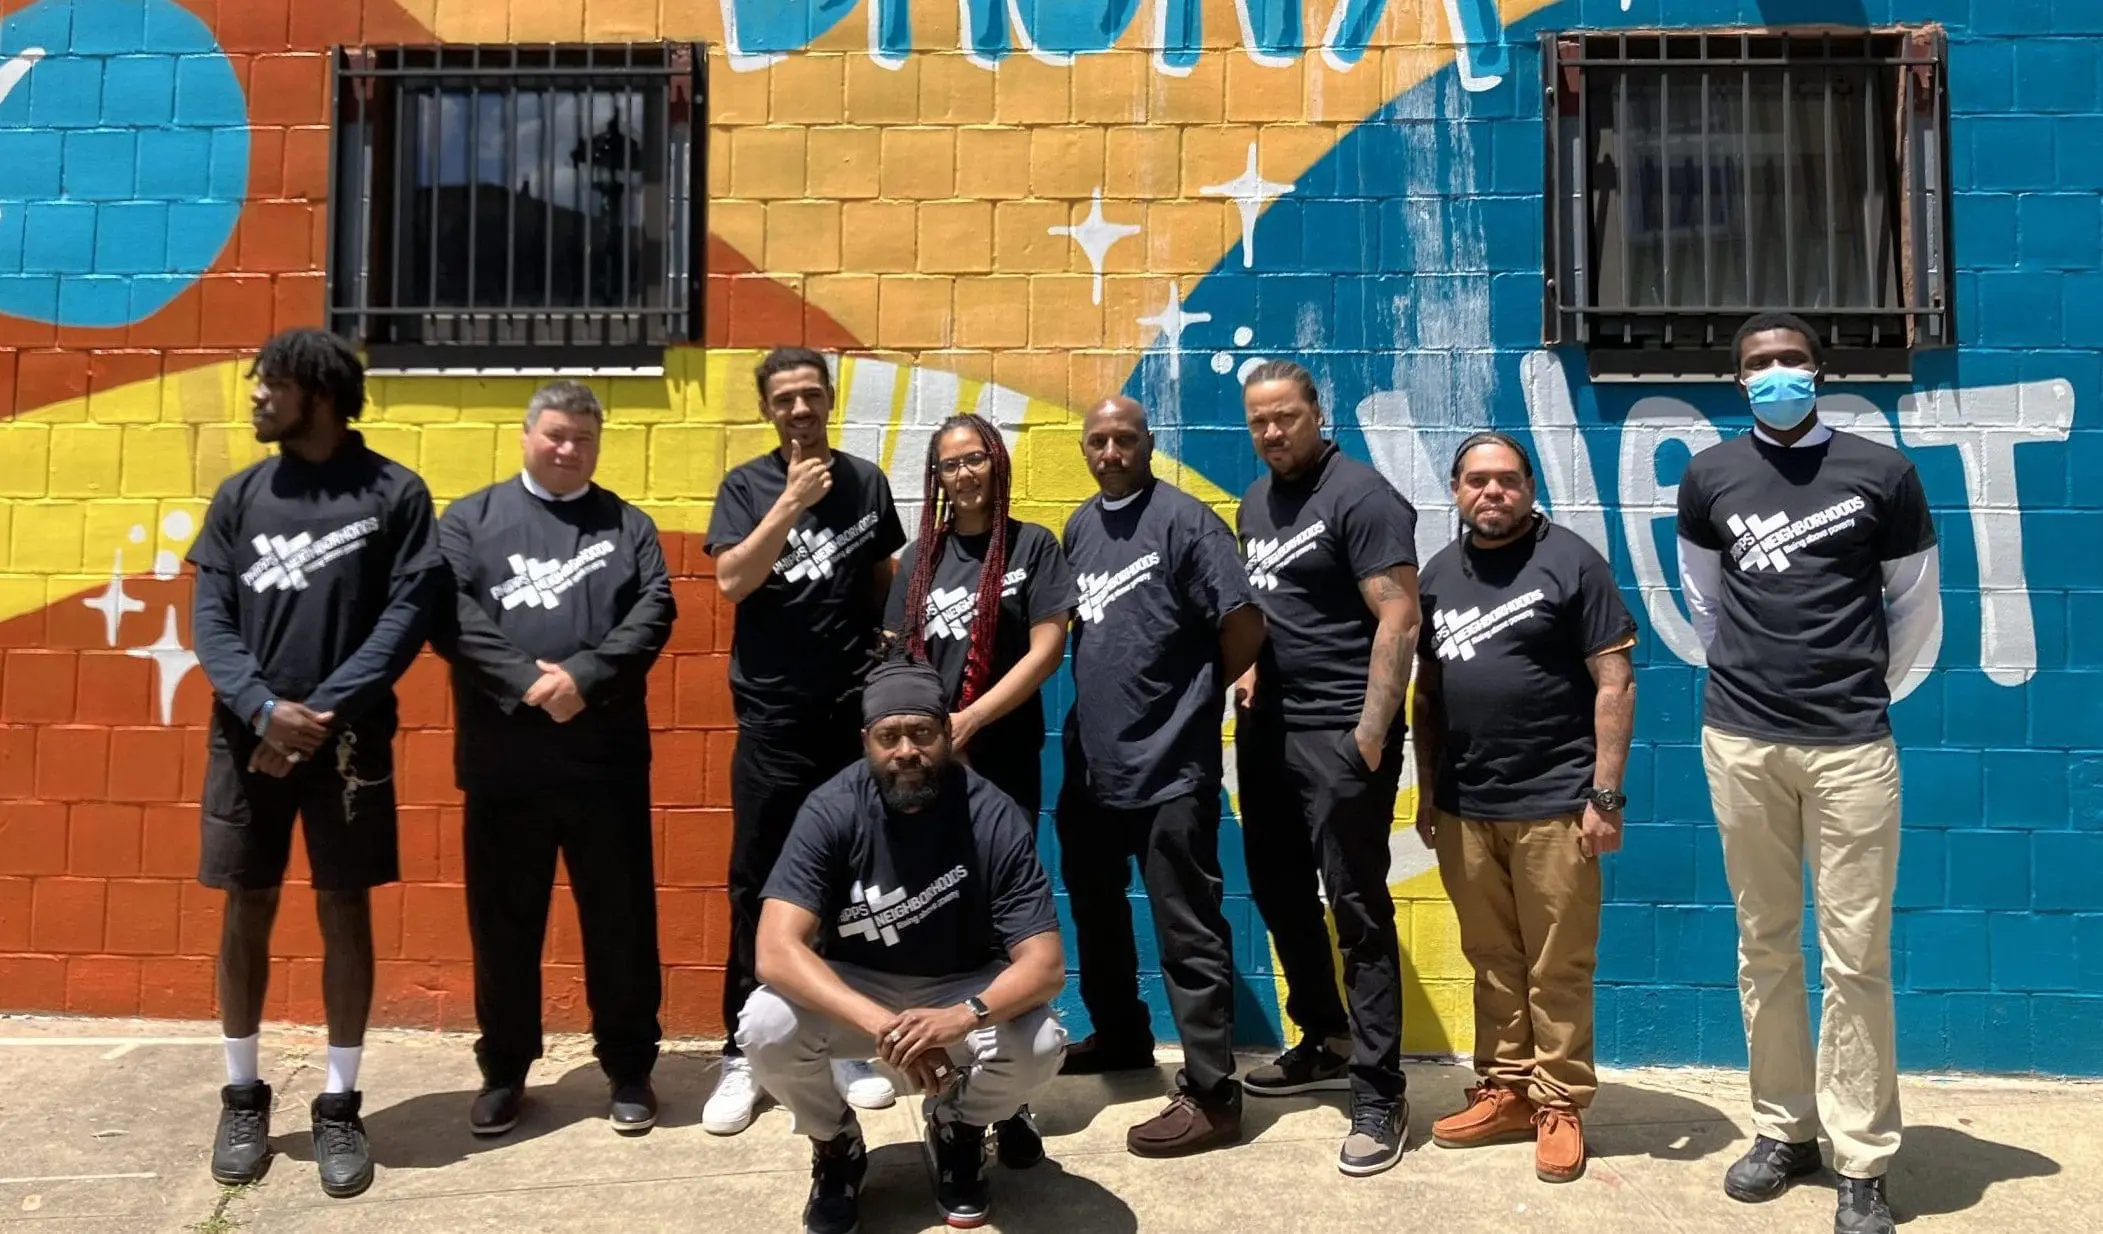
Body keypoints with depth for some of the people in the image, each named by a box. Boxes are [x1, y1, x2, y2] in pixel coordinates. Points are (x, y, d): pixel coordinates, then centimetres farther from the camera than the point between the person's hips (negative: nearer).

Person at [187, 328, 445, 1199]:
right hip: (248, 736, 3)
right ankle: (242, 1096, 25)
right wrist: (264, 708, -15)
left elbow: (408, 616, -8)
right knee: (246, 914, 8)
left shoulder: (394, 493, -2)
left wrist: (324, 712, -14)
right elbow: (209, 619, 2)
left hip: (349, 739, -2)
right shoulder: (239, 496, 7)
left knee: (346, 915, 4)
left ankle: (339, 1106, 15)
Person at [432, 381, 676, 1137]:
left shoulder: (628, 525, 11)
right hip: (502, 757, 0)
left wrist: (583, 675, -17)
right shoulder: (470, 520, 9)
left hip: (607, 757, 0)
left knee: (621, 916, 7)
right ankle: (504, 1070, 26)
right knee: (504, 919, 10)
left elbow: (655, 611, -3)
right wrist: (526, 682, -18)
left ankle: (629, 1068, 20)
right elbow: (451, 615, -5)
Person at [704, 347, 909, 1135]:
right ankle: (742, 1056, 13)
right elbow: (732, 582, -13)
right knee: (758, 885, 3)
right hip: (774, 718, -2)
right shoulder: (747, 486, 0)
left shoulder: (866, 482, 7)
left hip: (855, 713, 2)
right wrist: (792, 501, -18)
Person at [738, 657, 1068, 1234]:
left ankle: (955, 1129, 7)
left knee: (1039, 1045, -29)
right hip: (856, 990, 0)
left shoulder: (994, 817, -21)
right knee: (765, 1026, -29)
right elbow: (776, 951, -29)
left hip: (962, 990, 0)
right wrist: (881, 1024, -43)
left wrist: (962, 1017, -44)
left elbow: (1045, 964, -24)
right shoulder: (832, 810, -21)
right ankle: (835, 1144, 4)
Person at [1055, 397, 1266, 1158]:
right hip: (1091, 758, 8)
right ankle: (1119, 1036, 42)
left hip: (1170, 762, -8)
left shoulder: (1183, 519, -11)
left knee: (1187, 930, -2)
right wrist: (1100, 697, 8)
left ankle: (1212, 1094, 6)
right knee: (1094, 906, 22)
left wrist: (1196, 694, -2)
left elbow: (1244, 625, -15)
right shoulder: (1079, 527, 12)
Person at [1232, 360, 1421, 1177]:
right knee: (1279, 892, 16)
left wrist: (1372, 733, -20)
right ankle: (1325, 1043, 33)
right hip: (1266, 727, 8)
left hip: (1338, 733, -8)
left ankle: (1379, 1093, 6)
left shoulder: (1361, 496, -11)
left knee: (1357, 910, -3)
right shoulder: (1256, 500, 13)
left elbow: (1399, 619, -17)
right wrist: (1247, 669, 5)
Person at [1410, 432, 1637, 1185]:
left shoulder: (1571, 562, -3)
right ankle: (1506, 1090, 24)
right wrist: (1427, 791, 13)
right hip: (1464, 807, 4)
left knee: (1557, 968, 4)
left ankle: (1560, 1105, 16)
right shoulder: (1437, 575, 11)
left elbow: (1614, 683, -6)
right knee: (1492, 961, 12)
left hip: (1554, 803, -4)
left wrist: (1604, 794, -10)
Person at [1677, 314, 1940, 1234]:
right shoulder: (1708, 478, 6)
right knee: (1765, 945, 9)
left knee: (1855, 955, 0)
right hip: (1739, 741, 2)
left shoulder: (1882, 472, 2)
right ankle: (1783, 1129, 22)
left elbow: (1917, 605, 11)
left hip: (1851, 744, -1)